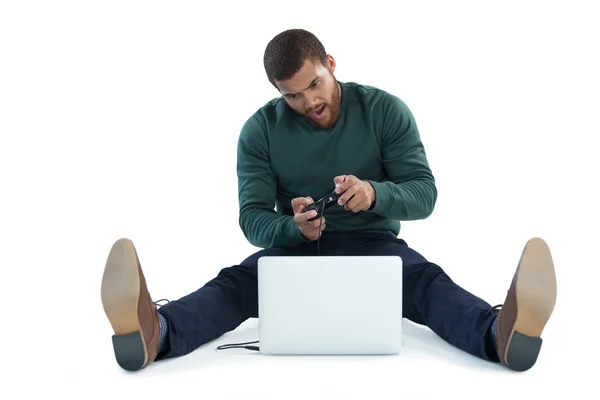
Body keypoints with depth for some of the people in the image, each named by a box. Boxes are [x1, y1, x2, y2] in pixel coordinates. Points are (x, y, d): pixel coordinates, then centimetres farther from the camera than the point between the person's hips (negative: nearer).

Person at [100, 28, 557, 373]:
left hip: (373, 244, 0)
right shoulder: (260, 130, -1)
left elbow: (425, 193, -7)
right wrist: (293, 227, -29)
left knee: (428, 281, -32)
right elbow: (253, 217, -5)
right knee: (235, 282, -30)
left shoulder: (385, 110, -3)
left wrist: (376, 193, -30)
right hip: (294, 248, 1)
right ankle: (155, 334, -57)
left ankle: (502, 333, -60)